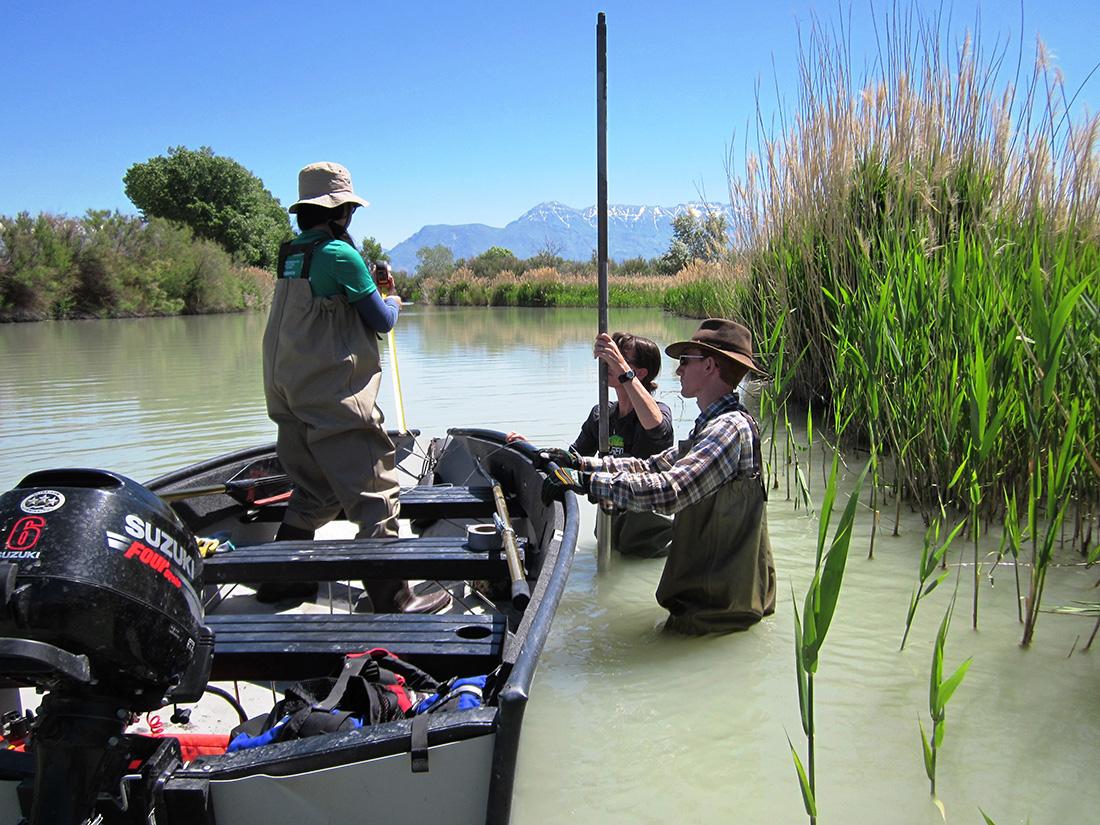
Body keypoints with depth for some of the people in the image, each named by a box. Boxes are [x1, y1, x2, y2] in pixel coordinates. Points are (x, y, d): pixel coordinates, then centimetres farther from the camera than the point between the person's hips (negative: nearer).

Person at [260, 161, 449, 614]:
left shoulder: (291, 254, 13)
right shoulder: (340, 253, -12)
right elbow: (382, 321, -6)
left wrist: (370, 286, 18)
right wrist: (392, 301, 14)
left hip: (290, 393, 9)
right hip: (333, 397, -9)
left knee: (315, 492, 22)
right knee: (375, 494, -5)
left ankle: (281, 579, 30)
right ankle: (391, 600, -3)